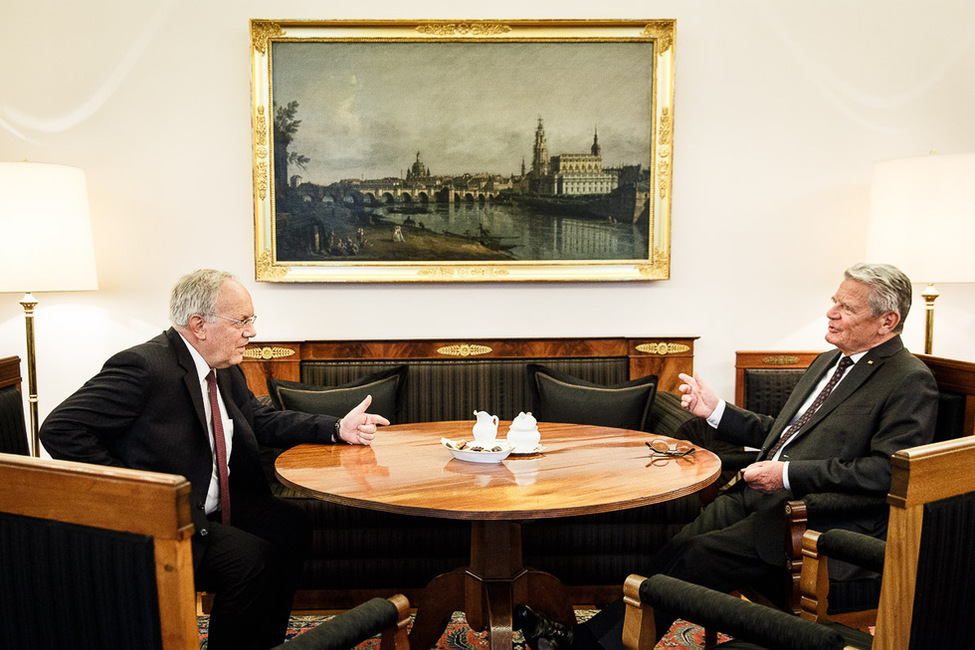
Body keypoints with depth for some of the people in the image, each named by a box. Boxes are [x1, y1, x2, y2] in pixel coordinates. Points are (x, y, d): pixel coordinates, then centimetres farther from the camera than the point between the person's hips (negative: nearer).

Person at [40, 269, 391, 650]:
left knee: (291, 525, 3)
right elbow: (60, 430, -23)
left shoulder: (225, 370, 6)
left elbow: (260, 420, 15)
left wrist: (338, 429, 3)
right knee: (252, 559, -22)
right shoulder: (143, 366, -21)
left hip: (212, 508, 9)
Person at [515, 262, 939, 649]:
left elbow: (889, 470, -19)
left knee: (697, 556, -20)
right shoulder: (829, 361, 20)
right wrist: (716, 410, 14)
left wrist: (789, 473, -21)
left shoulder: (911, 382, -6)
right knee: (679, 548, -13)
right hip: (760, 494, 8)